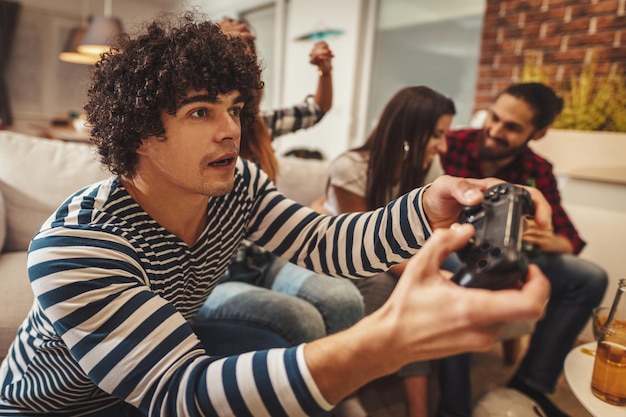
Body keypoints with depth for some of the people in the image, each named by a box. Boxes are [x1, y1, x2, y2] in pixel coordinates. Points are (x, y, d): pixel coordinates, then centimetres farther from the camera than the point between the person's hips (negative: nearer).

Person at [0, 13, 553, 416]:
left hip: (177, 342, 5)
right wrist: (390, 341, -57)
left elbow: (328, 244, -18)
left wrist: (431, 207, -39)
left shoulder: (236, 186, -16)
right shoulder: (72, 247, -34)